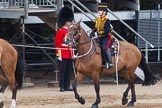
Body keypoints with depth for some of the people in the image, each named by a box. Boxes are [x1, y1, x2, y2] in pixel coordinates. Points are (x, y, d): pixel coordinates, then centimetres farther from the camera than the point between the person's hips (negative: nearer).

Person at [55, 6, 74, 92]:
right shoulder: (60, 32, -8)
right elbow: (58, 44, -12)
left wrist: (73, 54, 18)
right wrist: (59, 55, -16)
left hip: (70, 55, 8)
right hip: (63, 55, -8)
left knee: (68, 71, 8)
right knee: (63, 70, -5)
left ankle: (67, 86, 12)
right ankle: (62, 86, -3)